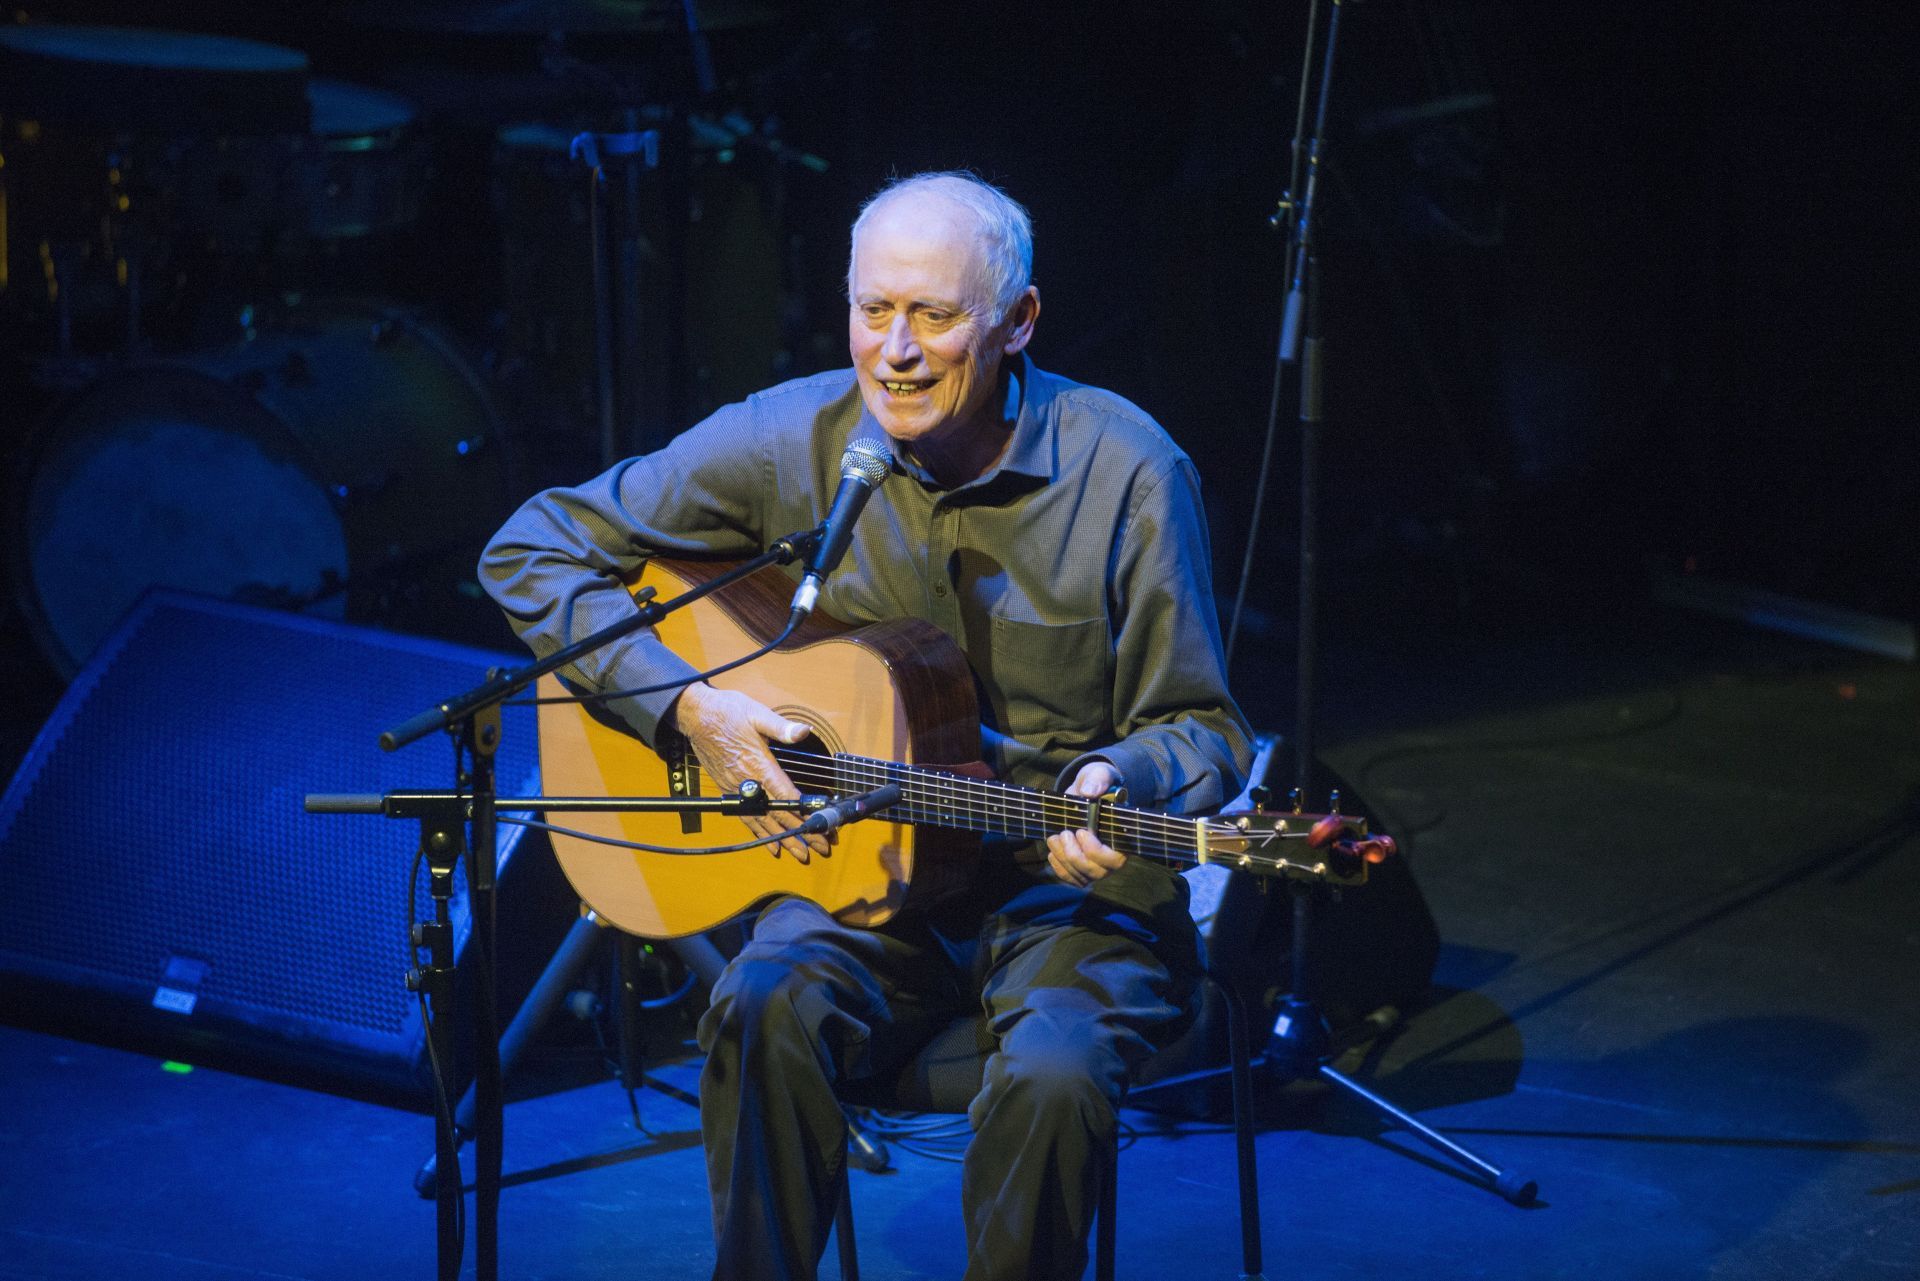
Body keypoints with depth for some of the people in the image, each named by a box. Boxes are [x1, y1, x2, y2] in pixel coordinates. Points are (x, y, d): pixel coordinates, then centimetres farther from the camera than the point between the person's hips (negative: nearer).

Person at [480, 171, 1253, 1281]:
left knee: (1052, 1075, -32)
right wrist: (685, 706, -11)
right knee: (766, 1011, -30)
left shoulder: (1125, 471, -8)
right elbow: (534, 552, 1)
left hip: (1070, 885, -1)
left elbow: (1200, 727, 0)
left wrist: (1120, 782, -24)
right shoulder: (788, 441, -4)